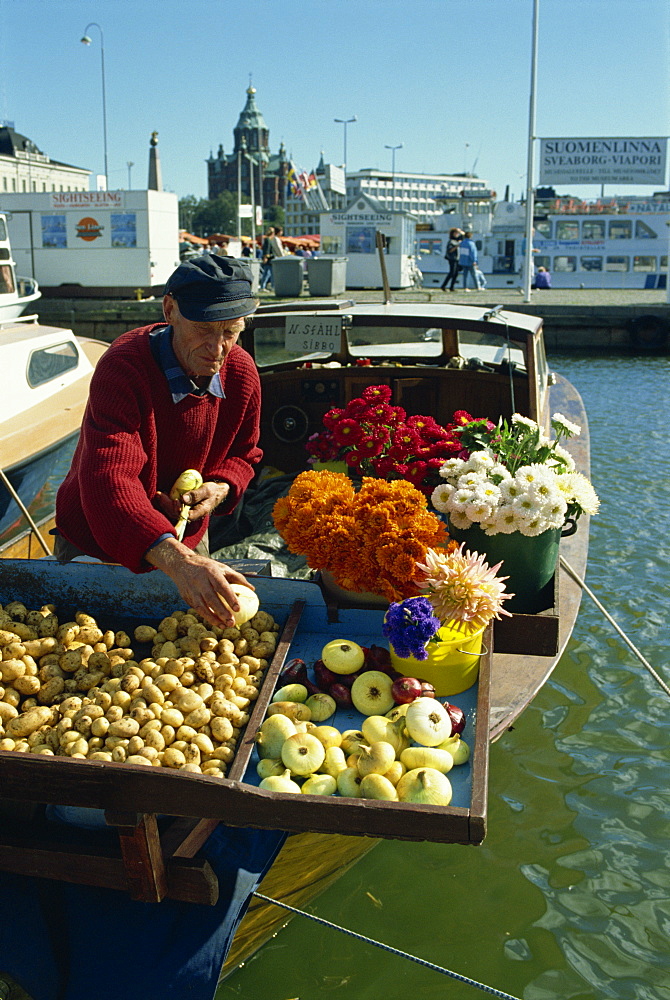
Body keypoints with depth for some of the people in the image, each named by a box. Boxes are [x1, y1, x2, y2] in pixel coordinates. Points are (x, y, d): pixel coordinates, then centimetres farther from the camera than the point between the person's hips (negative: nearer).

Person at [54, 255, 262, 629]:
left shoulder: (242, 372, -13)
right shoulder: (122, 369, -33)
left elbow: (243, 454, 5)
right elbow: (107, 482, -47)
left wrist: (220, 489, -20)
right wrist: (176, 560, -61)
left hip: (186, 540, 4)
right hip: (95, 546, -4)